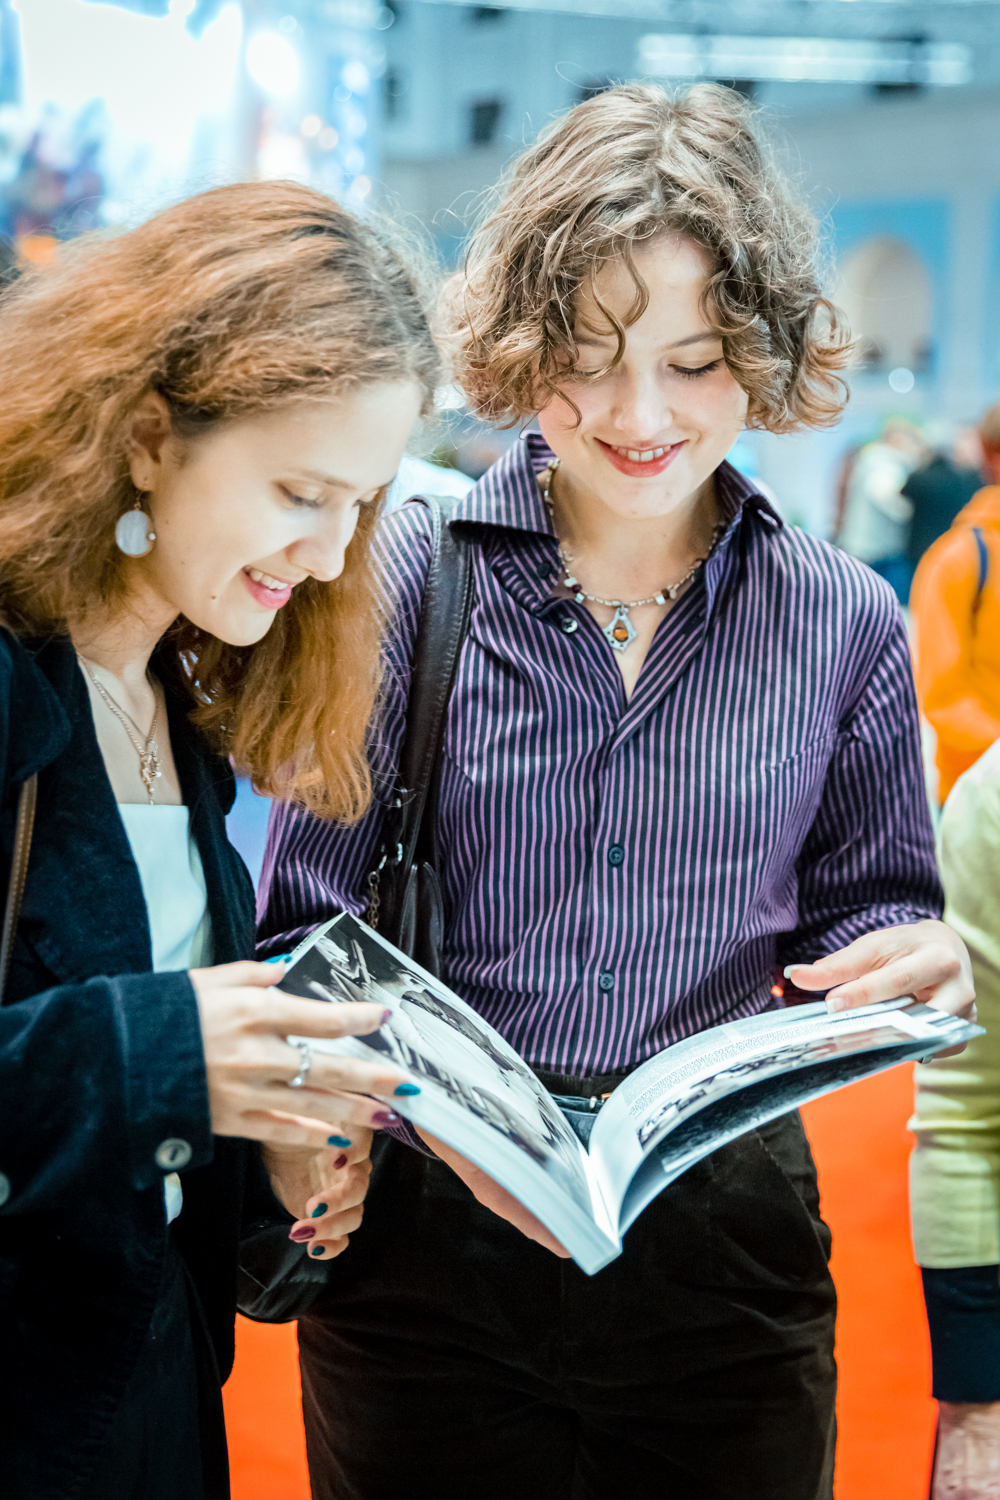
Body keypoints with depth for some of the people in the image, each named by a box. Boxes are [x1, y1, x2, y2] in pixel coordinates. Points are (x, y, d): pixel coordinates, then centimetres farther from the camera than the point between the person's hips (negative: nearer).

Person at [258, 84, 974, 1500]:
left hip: (725, 1258, 2)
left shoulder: (845, 623, 1)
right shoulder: (408, 575, -5)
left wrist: (918, 968, -13)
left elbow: (861, 913, 10)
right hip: (431, 1235, -1)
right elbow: (305, 934, -4)